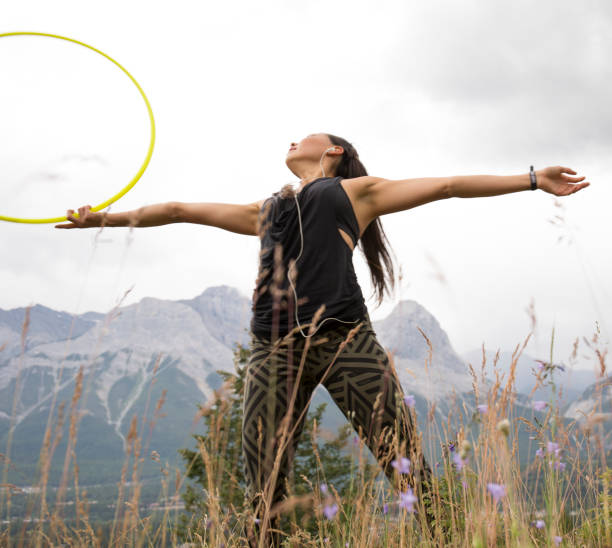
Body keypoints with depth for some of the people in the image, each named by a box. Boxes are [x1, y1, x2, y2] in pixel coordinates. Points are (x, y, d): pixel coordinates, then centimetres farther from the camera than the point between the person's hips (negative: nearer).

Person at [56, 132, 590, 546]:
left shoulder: (355, 191, 22)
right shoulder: (265, 211, 32)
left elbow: (448, 185, 21)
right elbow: (180, 210, 36)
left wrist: (532, 179, 19)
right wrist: (107, 218, 40)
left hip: (345, 338, -3)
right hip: (275, 349, 3)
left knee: (409, 468, -11)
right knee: (264, 491, -2)